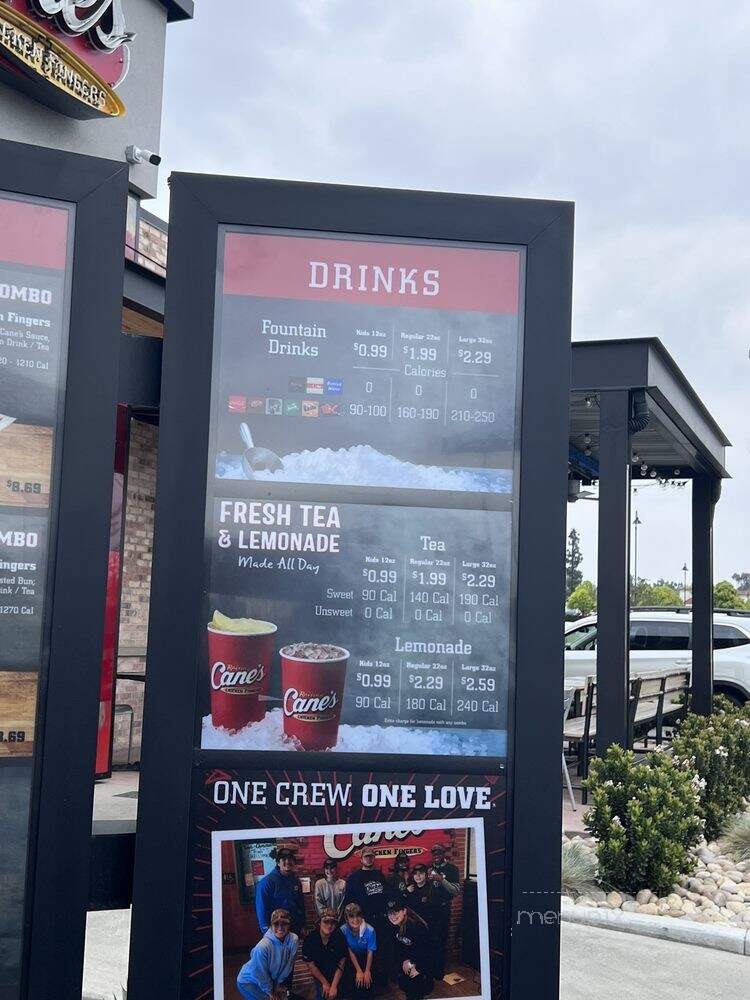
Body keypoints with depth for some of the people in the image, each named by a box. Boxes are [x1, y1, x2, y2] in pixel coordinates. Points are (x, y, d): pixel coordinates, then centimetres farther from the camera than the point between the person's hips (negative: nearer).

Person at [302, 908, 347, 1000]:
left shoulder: (340, 937, -24)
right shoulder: (310, 939, -25)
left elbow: (341, 963, -17)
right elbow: (310, 964, -15)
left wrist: (334, 986, -19)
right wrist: (325, 983, -12)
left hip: (335, 975, 1)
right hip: (319, 974, -1)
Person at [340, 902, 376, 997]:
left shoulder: (369, 930, -31)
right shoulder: (343, 930, -27)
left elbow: (370, 952, -16)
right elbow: (350, 951, -16)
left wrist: (367, 971, -11)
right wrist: (359, 971, -14)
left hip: (366, 957, -1)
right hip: (352, 958, 1)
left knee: (367, 981, -7)